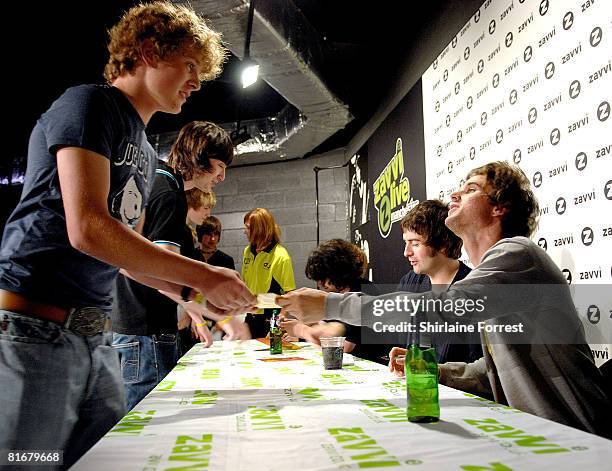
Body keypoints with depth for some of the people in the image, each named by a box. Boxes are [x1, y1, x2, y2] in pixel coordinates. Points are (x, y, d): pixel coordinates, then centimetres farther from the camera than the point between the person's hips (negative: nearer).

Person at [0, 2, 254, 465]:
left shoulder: (145, 153, 19)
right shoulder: (89, 104, -7)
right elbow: (87, 229, -20)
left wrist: (195, 294, 9)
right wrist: (203, 276, -16)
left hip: (95, 338, 9)